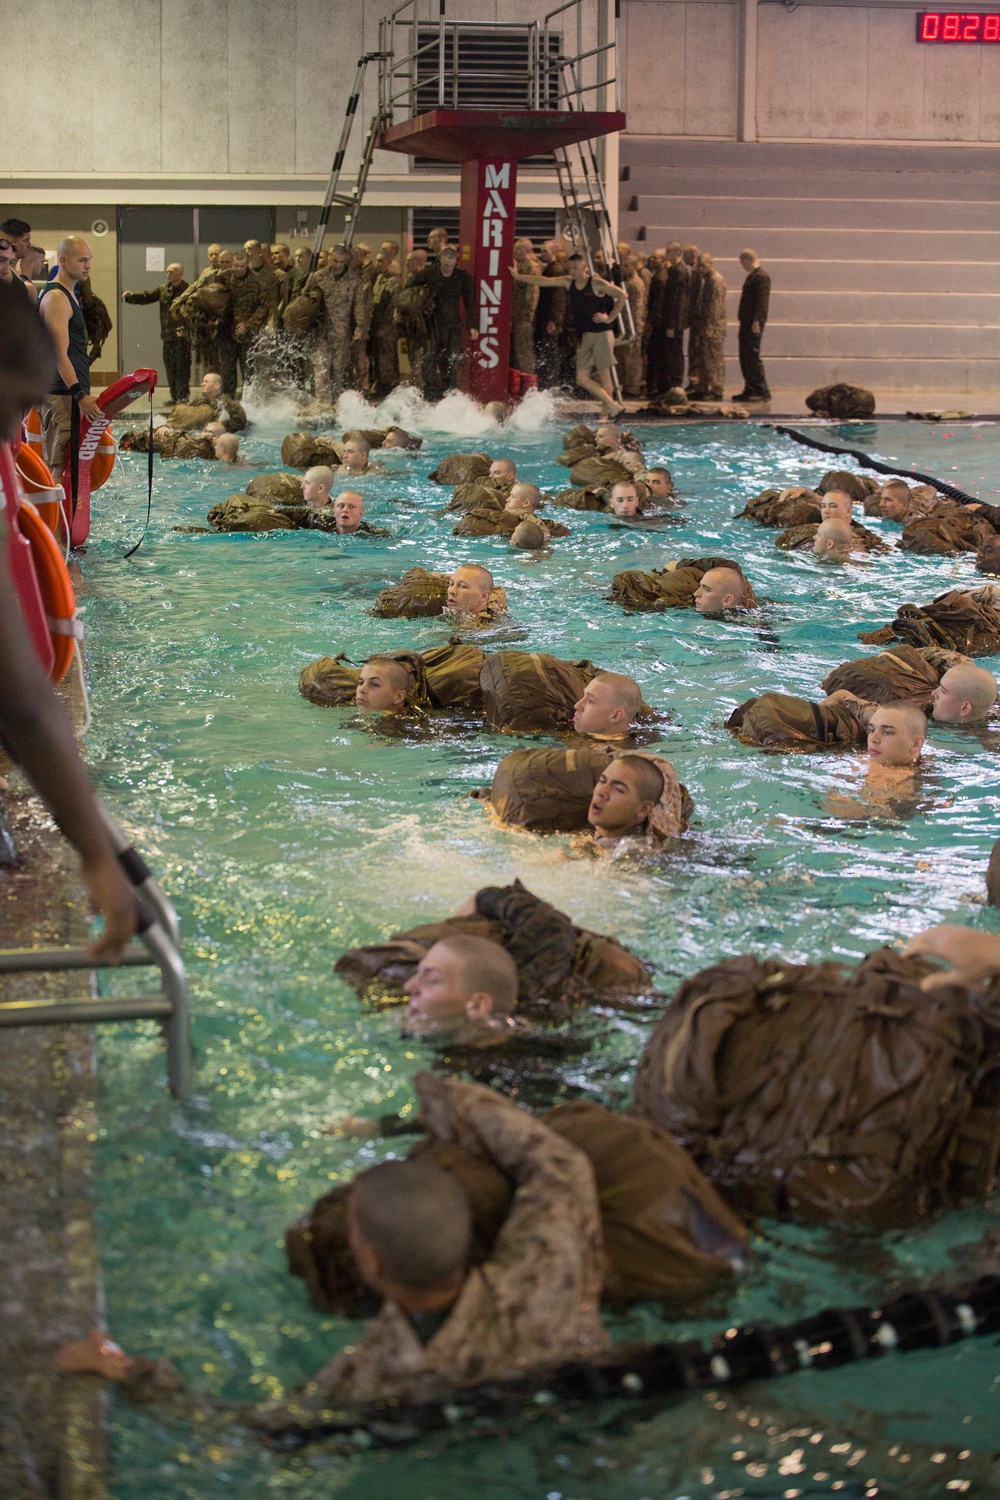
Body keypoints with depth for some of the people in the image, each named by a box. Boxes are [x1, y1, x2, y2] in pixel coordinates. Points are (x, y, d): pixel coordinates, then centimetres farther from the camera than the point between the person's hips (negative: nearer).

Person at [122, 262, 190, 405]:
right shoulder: (163, 289, 13)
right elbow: (146, 297, 11)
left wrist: (186, 328, -26)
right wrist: (130, 296, -5)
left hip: (182, 335, -7)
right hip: (168, 335, 7)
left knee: (182, 366, -4)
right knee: (170, 366, 10)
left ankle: (183, 396, 1)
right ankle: (175, 396, 17)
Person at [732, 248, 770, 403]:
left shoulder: (761, 276, -12)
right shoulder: (752, 276, 17)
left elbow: (762, 300, -19)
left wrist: (757, 321, -24)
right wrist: (745, 320, 15)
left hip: (754, 324, -10)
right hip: (746, 322, 10)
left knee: (752, 356, -9)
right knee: (745, 357, 11)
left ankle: (763, 392, -7)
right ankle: (750, 390, 16)